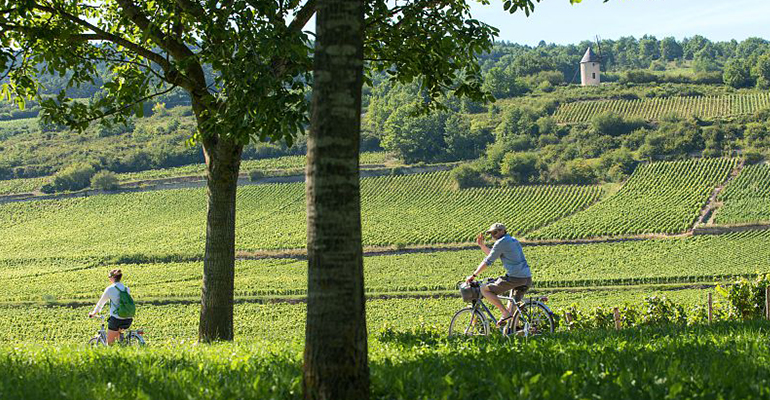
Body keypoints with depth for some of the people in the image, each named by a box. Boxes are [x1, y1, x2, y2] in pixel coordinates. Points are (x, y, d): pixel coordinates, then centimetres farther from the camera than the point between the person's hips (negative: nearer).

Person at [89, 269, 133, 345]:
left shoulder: (110, 289, -6)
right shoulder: (126, 289, 10)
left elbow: (101, 303, 5)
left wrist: (94, 313, 21)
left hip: (116, 319, -6)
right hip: (127, 319, 6)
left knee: (110, 343, 5)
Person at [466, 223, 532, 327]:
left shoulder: (501, 242, -4)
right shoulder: (513, 240, 24)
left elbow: (488, 261, -4)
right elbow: (493, 255, 32)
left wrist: (473, 275, 3)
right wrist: (482, 245, 26)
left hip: (515, 277, -9)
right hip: (528, 278, 9)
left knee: (485, 290, -1)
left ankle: (505, 313, -9)